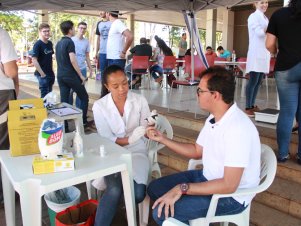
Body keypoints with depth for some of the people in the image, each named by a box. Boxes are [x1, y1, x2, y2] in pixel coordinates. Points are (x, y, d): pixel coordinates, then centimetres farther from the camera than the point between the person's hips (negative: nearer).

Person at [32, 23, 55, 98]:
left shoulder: (50, 43, 7)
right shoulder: (38, 44, -12)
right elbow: (34, 60, -16)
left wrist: (52, 71, 10)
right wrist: (42, 74, -17)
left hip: (50, 74, 7)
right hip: (43, 75, -7)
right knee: (45, 95, -1)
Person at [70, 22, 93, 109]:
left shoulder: (86, 41, 7)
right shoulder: (71, 40, -3)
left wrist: (90, 68, 10)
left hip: (82, 69, 3)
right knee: (70, 89, 2)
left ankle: (78, 108, 19)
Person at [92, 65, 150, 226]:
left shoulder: (140, 100, -5)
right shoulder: (99, 106, -7)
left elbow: (146, 131, -2)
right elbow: (106, 139, -9)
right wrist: (129, 139, -26)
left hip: (136, 151, 1)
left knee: (138, 193, -22)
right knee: (115, 190, -29)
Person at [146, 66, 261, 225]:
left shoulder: (238, 129, -30)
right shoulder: (213, 118, 1)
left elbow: (228, 185, -31)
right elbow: (197, 151, 14)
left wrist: (182, 188, -28)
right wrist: (162, 139, 7)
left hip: (232, 196, -9)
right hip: (208, 178, 9)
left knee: (162, 212, -19)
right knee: (155, 189, 9)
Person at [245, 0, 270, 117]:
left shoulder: (265, 18, 22)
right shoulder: (253, 16, -4)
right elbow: (259, 33, -16)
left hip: (264, 53, 9)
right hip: (256, 53, -8)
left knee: (258, 82, 8)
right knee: (253, 81, -10)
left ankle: (252, 105, 13)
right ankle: (247, 108, -7)